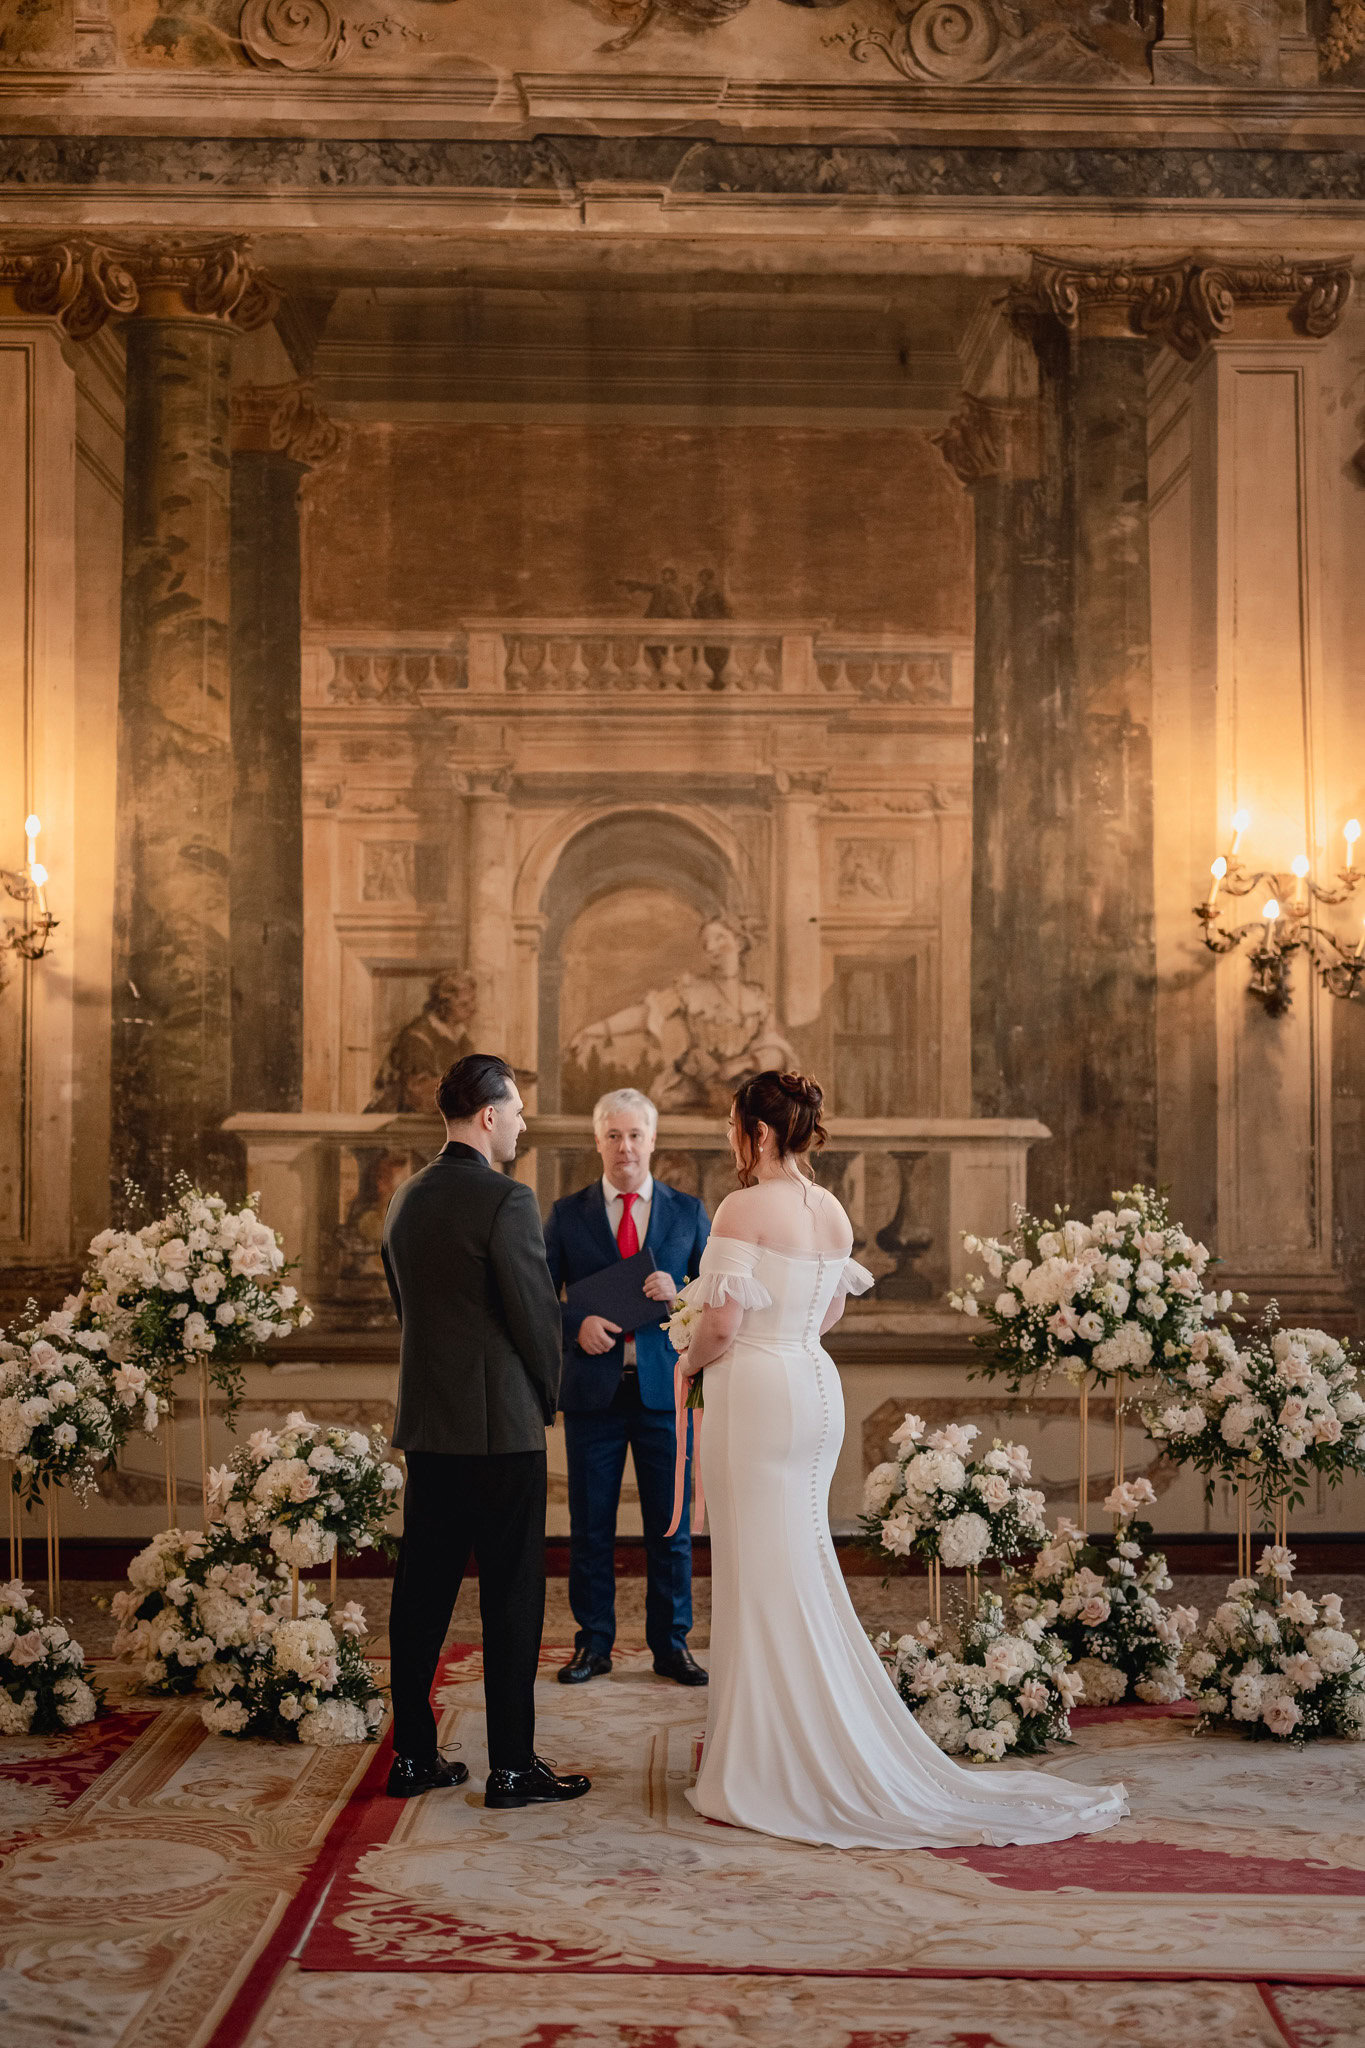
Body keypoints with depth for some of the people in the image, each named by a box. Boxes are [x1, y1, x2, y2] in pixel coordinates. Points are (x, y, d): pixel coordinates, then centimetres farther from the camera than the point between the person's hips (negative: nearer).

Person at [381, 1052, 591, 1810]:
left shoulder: (407, 1200, 9)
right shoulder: (508, 1200, -15)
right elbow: (538, 1313, -13)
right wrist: (548, 1397, 4)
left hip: (427, 1423, 7)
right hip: (503, 1427, -7)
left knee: (423, 1591, 11)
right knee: (512, 1597, 1)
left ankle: (413, 1755, 17)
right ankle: (512, 1766, 6)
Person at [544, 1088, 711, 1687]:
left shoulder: (688, 1212, 8)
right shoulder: (567, 1214, 6)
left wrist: (678, 1294, -13)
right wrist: (577, 1324, -14)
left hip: (664, 1385, 0)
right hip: (593, 1388, 0)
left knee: (670, 1525, 5)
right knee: (590, 1525, 5)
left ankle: (671, 1644, 16)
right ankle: (593, 1644, 16)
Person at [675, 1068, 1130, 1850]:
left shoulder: (746, 1209, -15)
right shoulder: (833, 1212, 9)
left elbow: (723, 1324, -18)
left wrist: (691, 1361, 1)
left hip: (754, 1394, -8)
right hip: (815, 1387, 8)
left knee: (761, 1574, 0)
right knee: (804, 1566, 16)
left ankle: (768, 1763, 8)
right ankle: (822, 1748, 25)